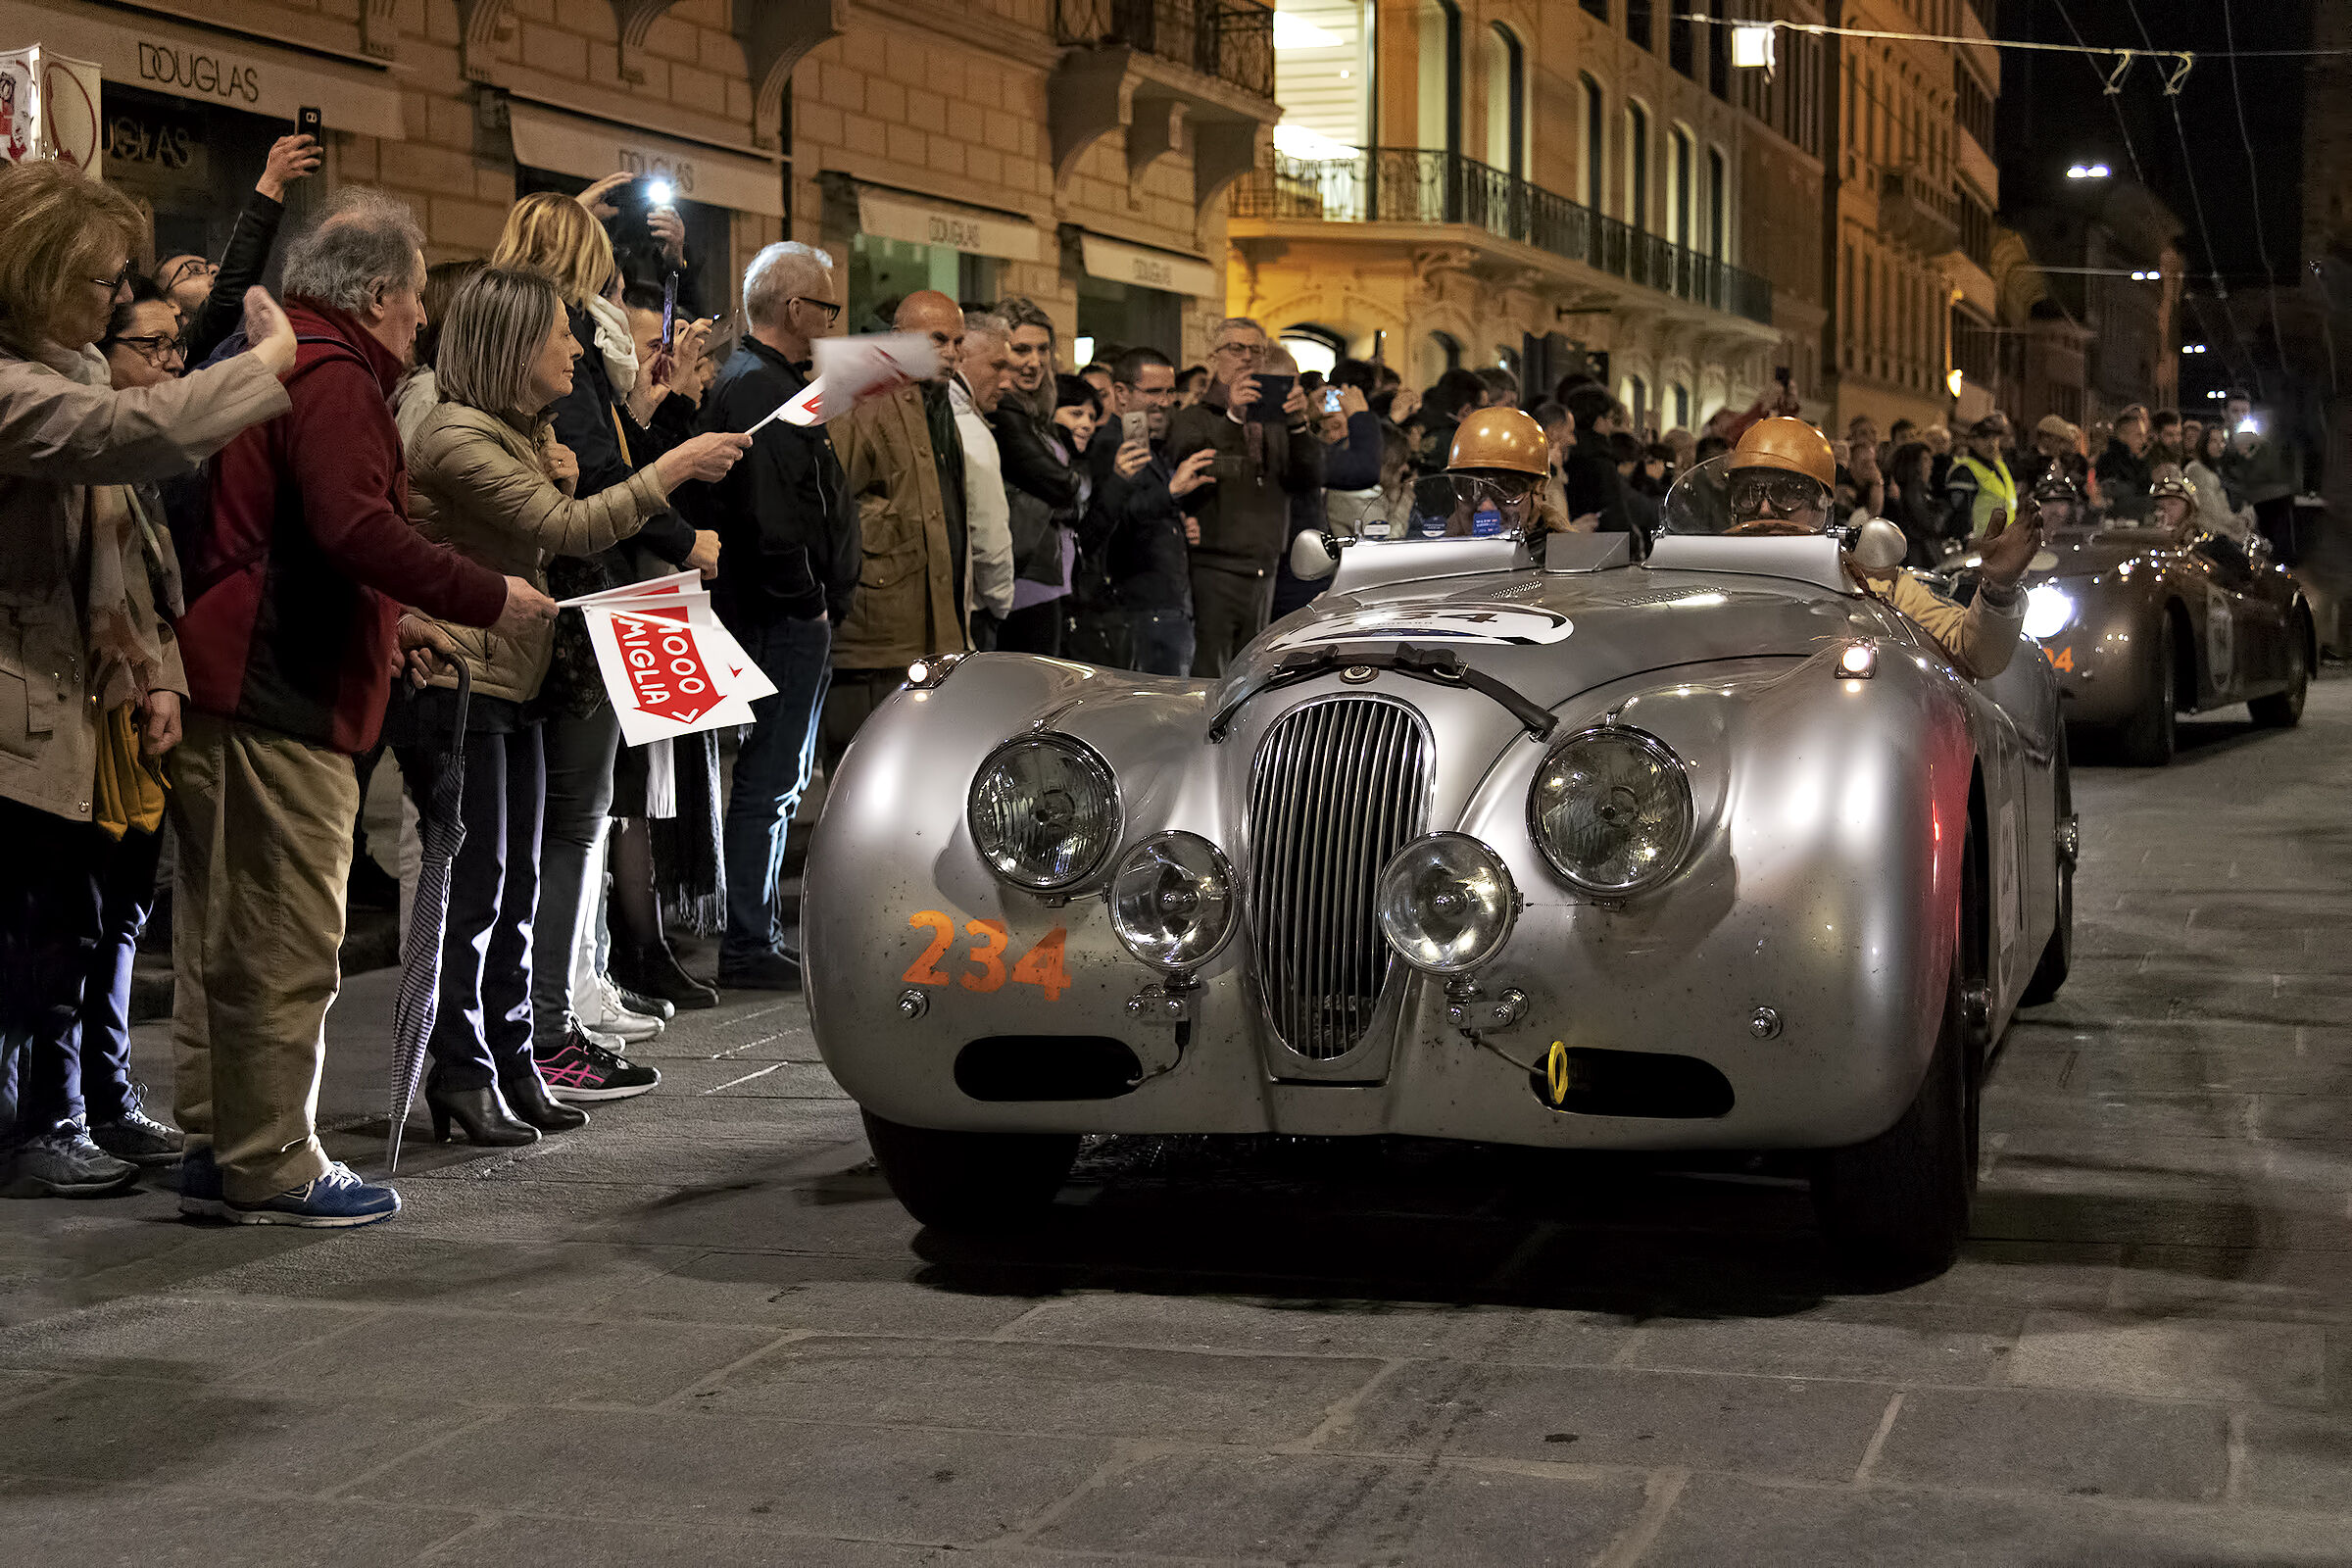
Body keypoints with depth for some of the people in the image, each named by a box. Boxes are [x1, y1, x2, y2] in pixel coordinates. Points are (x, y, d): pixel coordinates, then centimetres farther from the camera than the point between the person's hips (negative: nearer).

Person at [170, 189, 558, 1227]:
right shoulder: (334, 378, -12)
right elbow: (356, 529, -26)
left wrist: (390, 628, 26)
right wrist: (486, 599, -18)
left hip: (228, 682, 11)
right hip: (288, 699, -11)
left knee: (222, 935, 14)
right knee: (286, 945, -5)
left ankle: (215, 1146, 21)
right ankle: (271, 1168, 1)